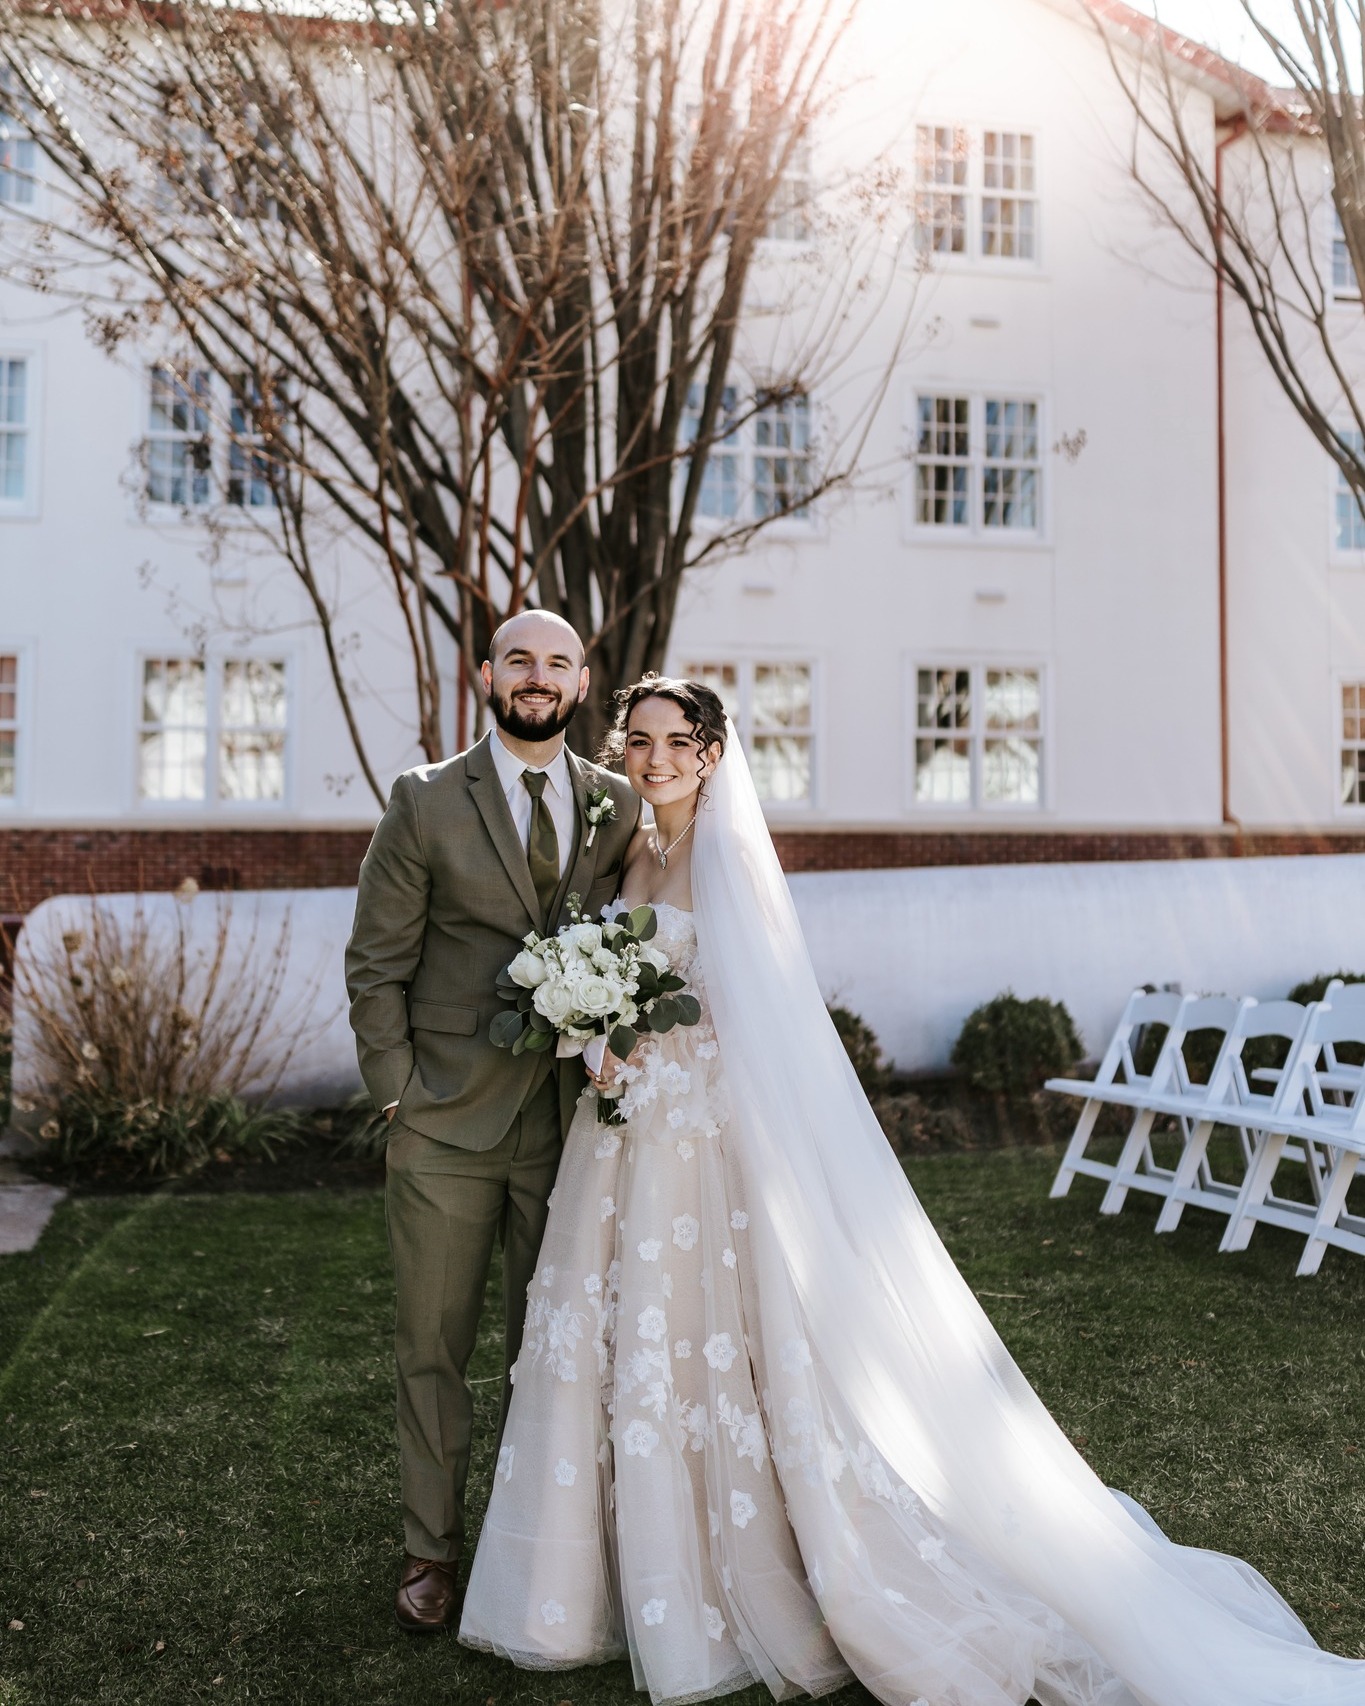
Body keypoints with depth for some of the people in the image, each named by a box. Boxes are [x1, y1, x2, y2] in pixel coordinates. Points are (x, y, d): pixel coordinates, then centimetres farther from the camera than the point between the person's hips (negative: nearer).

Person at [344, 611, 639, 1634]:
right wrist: (399, 1095, -6)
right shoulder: (427, 802, -3)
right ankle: (432, 1548, 27)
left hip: (571, 1121, 2)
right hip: (447, 1125, -2)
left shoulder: (620, 808, 4)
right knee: (434, 1347, 10)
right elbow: (376, 963, -1)